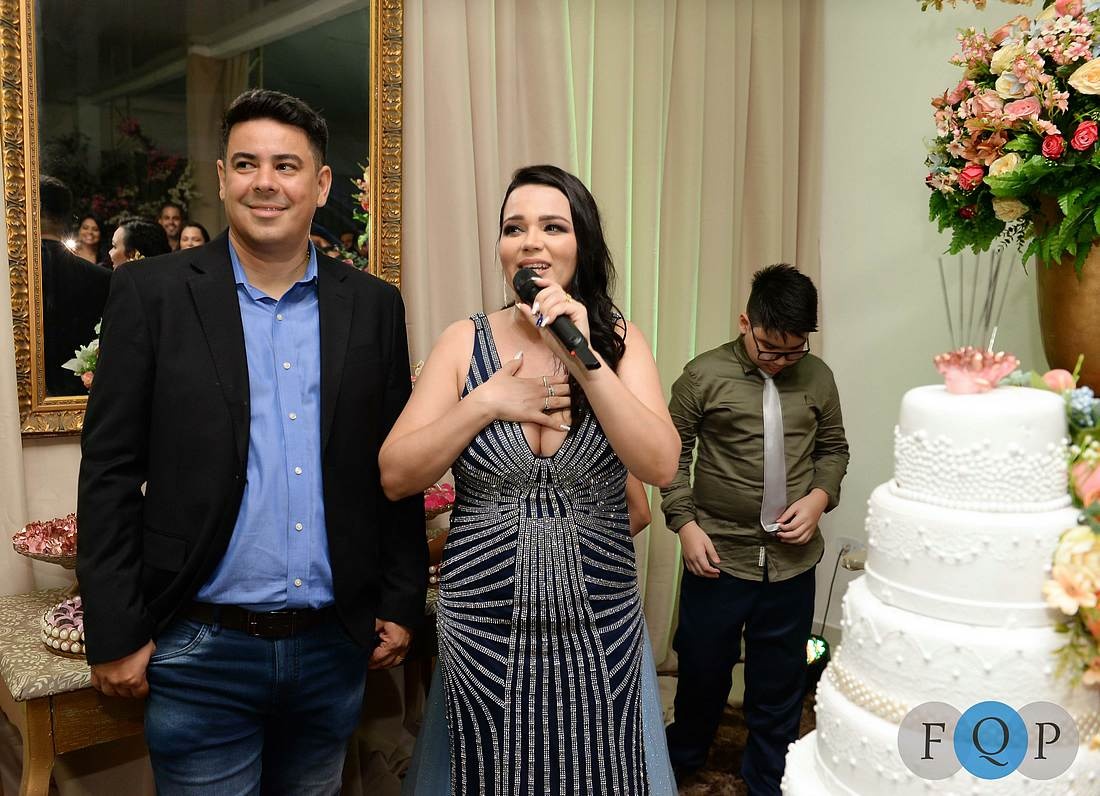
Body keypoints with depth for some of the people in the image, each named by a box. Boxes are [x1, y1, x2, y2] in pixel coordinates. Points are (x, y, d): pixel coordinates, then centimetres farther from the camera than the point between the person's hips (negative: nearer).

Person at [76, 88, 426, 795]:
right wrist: (115, 635, -6)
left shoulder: (373, 305, 3)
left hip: (335, 648, 3)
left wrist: (401, 605, 6)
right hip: (201, 650, -2)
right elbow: (110, 472, -4)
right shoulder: (151, 293, -4)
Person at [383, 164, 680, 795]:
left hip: (599, 635, 0)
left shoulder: (620, 340, -2)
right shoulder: (465, 342, -2)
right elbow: (395, 476, -6)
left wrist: (585, 357, -21)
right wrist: (487, 402, -16)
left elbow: (660, 465, -15)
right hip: (484, 633, 0)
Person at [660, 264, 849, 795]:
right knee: (702, 665, 15)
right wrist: (685, 523, -11)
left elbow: (833, 448, 11)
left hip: (793, 561, 2)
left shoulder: (817, 377, 0)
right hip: (719, 555, -2)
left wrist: (819, 497, -7)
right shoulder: (704, 375, -9)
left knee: (780, 679, 15)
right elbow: (672, 453, -3)